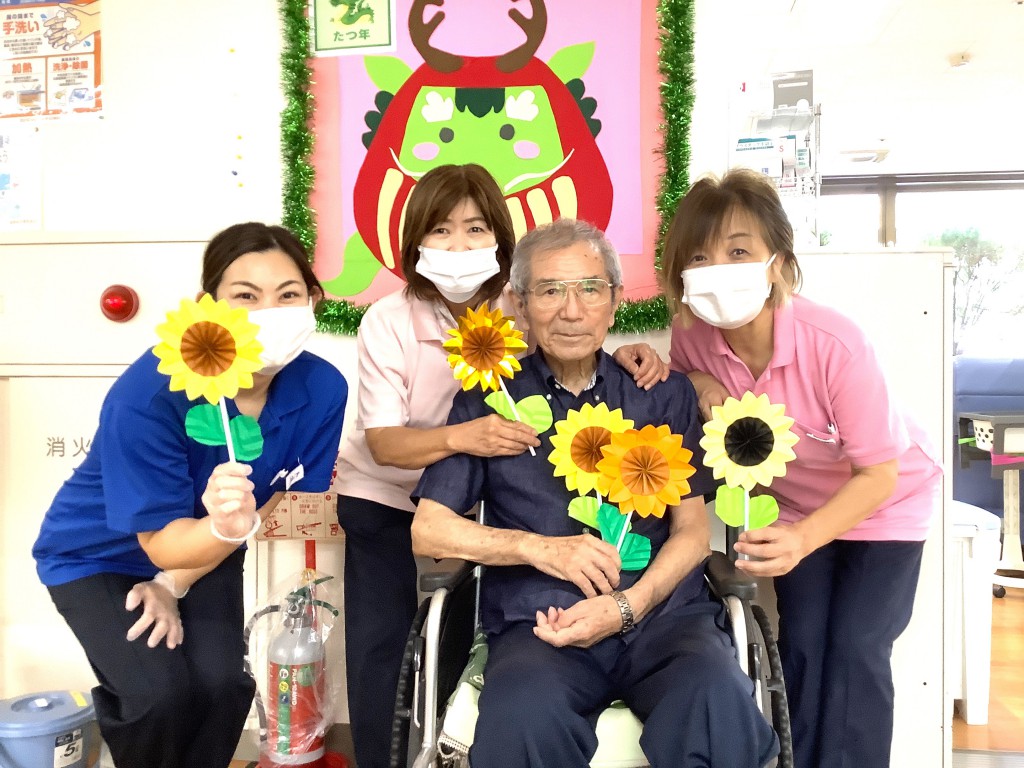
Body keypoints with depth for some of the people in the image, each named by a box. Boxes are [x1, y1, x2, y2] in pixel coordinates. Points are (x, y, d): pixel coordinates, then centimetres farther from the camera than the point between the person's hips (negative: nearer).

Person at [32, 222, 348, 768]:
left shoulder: (322, 389, -24)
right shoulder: (146, 395, -35)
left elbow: (278, 510, -11)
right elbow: (162, 541, -29)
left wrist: (173, 586, -11)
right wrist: (226, 527, -51)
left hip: (200, 548, 3)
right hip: (97, 556, -3)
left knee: (224, 681, -16)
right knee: (159, 692, -20)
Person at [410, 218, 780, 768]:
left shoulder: (666, 395, 13)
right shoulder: (488, 400, 9)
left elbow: (692, 531, 10)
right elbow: (427, 530, 5)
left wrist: (626, 606, -8)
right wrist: (539, 547, -10)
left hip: (660, 613, 2)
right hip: (537, 624, -1)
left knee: (718, 696, -31)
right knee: (522, 714, -34)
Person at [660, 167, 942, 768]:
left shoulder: (836, 346, -36)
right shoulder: (694, 336, -24)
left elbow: (879, 475, -26)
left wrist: (805, 538, -41)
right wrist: (699, 385, -25)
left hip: (886, 503, -3)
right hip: (797, 503, 3)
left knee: (854, 650, -7)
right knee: (800, 645, 3)